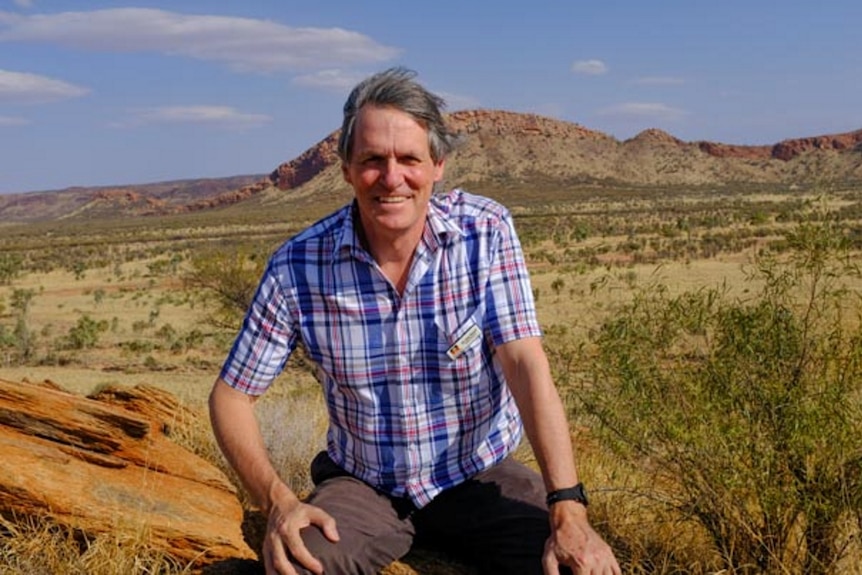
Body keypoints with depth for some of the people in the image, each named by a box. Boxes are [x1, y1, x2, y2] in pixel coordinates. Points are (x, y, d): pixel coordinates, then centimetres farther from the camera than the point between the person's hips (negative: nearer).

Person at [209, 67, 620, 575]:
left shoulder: (486, 231, -13)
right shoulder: (298, 266, -13)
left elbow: (526, 365, -20)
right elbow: (231, 395, -5)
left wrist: (569, 511, -30)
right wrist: (278, 500, -22)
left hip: (481, 475, 1)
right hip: (364, 485, 0)